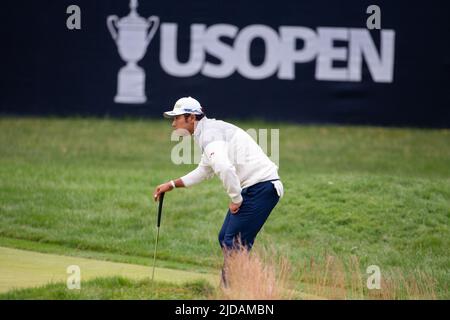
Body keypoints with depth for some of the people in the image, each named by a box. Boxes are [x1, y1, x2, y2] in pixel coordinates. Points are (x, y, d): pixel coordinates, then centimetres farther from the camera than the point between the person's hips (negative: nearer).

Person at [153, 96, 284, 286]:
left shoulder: (210, 133, -14)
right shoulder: (209, 131, 20)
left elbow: (224, 168, -31)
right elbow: (204, 171, 34)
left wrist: (235, 199, -20)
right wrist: (171, 185, 31)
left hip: (261, 187, -11)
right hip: (251, 189, 11)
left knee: (235, 242, -11)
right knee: (225, 239, 17)